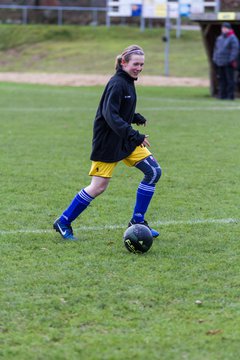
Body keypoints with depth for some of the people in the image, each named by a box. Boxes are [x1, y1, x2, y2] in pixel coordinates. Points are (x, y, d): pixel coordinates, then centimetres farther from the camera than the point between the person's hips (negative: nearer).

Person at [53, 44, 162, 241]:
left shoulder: (128, 82, 10)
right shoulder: (117, 83, -19)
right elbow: (110, 115, -29)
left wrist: (137, 118, 5)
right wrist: (134, 135, -34)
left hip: (125, 140, 9)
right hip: (107, 142, -9)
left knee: (154, 171, 0)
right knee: (98, 186, -7)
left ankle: (137, 221, 8)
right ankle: (63, 222, 10)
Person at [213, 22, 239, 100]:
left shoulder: (232, 38, -6)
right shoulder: (219, 38, 17)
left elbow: (235, 49, -12)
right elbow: (216, 49, 23)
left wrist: (232, 60, -17)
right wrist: (215, 59, 14)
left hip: (228, 64, -7)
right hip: (220, 64, 7)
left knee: (229, 79, -5)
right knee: (221, 79, 8)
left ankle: (230, 95, -3)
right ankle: (222, 94, 12)